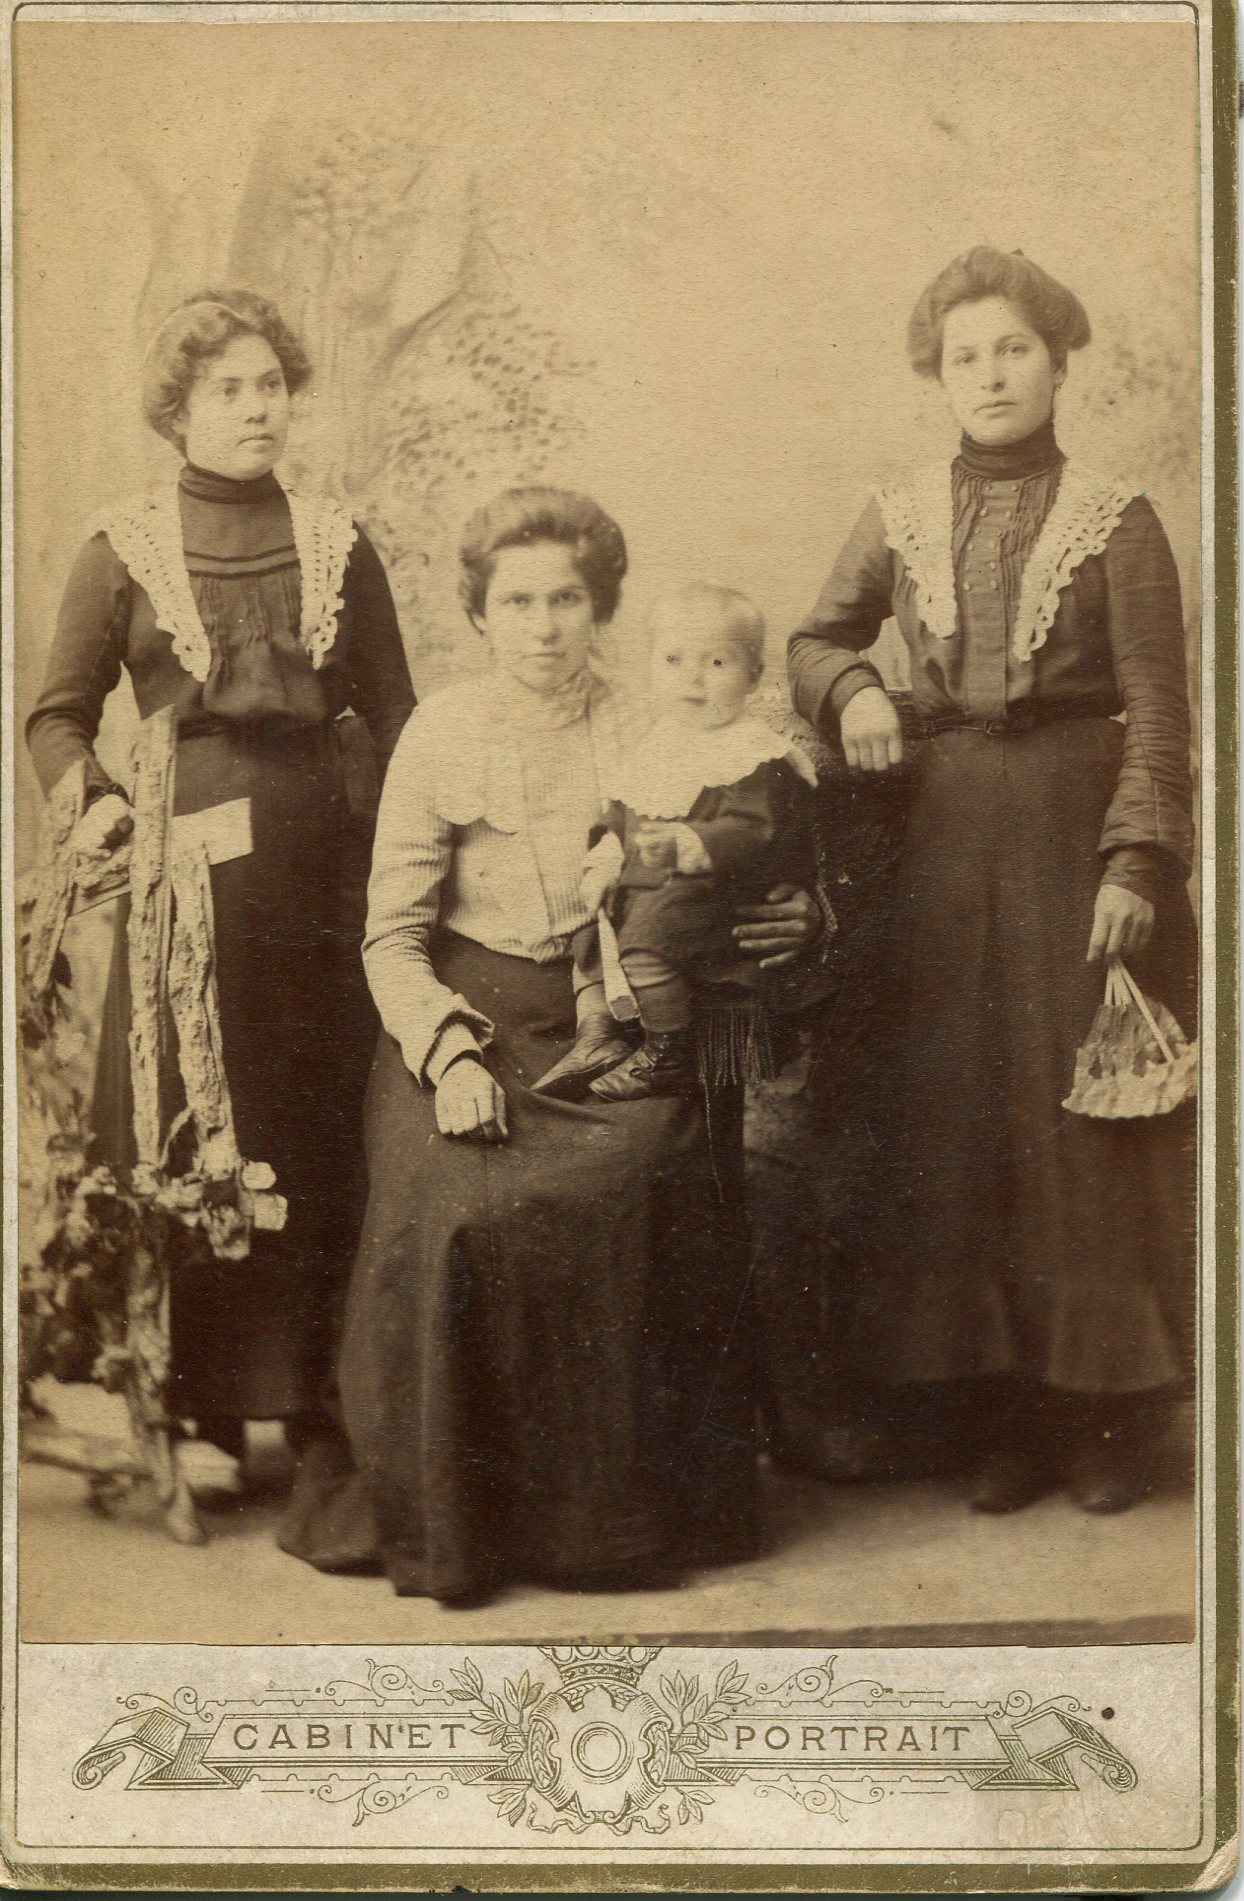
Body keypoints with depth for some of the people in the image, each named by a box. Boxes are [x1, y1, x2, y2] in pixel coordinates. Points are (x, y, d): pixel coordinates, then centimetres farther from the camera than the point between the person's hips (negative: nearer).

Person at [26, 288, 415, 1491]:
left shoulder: (337, 546, 10)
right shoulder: (125, 551, 5)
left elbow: (393, 715, 11)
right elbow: (59, 714, 7)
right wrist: (95, 802, -13)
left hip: (316, 861, 2)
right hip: (185, 861, -1)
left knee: (322, 1136, 3)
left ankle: (313, 1396, 15)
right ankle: (206, 1408, 11)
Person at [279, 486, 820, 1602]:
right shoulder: (441, 735, 4)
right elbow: (392, 936, 2)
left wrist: (790, 920, -9)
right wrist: (450, 1055, -15)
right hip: (468, 1019, 0)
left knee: (645, 1185, -30)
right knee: (458, 1211, -28)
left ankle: (623, 1506, -11)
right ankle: (444, 1518, -10)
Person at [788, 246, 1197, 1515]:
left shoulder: (1115, 522, -2)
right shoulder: (902, 521, 7)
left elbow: (1158, 715, -6)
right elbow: (815, 640, 19)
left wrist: (1137, 861, -16)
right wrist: (852, 691, -3)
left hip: (1079, 835, -3)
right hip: (947, 841, 3)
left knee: (1089, 1115, -1)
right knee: (955, 1118, 4)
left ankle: (1110, 1411, 10)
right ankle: (997, 1418, 14)